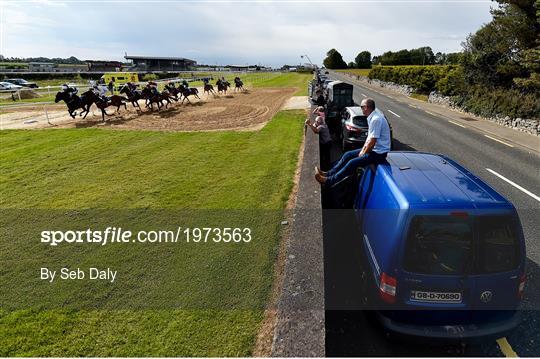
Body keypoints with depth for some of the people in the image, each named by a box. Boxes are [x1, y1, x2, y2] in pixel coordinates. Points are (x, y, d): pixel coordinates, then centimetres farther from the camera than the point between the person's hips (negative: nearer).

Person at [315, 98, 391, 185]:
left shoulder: (376, 119, -24)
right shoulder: (373, 117, 7)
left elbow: (372, 142, -24)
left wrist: (363, 153, -11)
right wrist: (363, 150, 7)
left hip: (378, 153, -10)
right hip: (372, 148, 10)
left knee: (353, 162, -18)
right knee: (347, 155, 7)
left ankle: (330, 181, -14)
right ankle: (329, 174, 11)